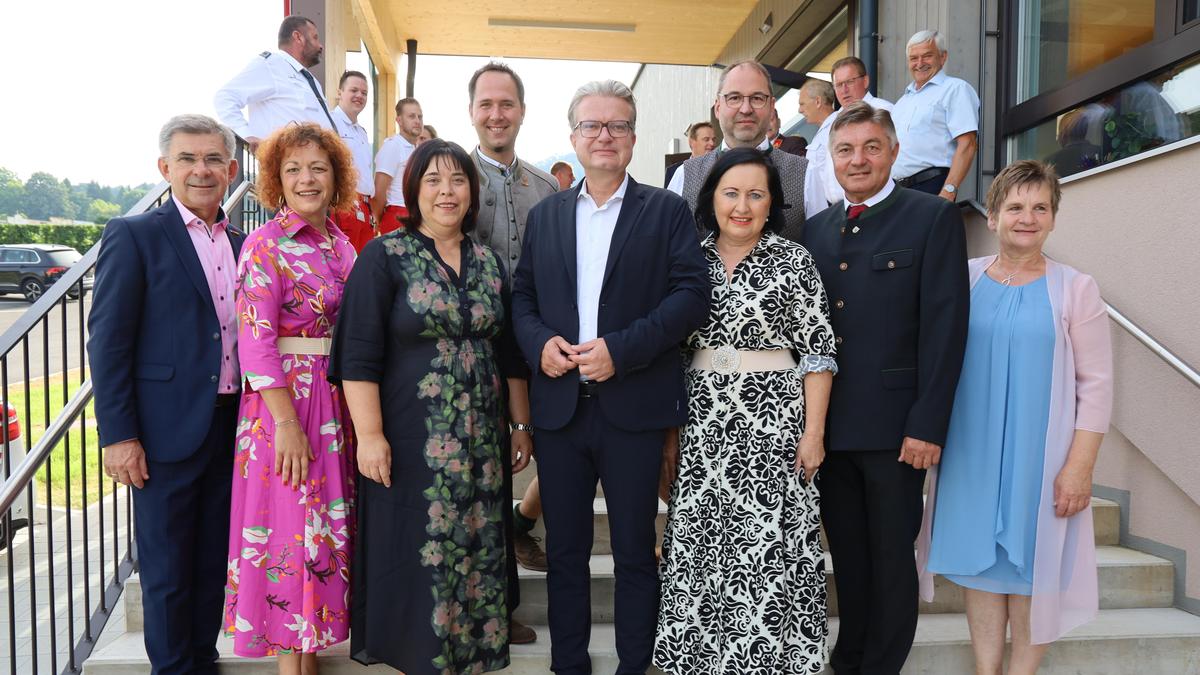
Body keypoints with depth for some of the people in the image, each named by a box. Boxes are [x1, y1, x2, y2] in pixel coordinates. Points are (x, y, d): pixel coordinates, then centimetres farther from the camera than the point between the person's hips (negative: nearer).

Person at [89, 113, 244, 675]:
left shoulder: (243, 245, 10)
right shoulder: (133, 236, -5)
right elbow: (107, 342, -9)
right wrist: (117, 435, -13)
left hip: (230, 430, 5)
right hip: (167, 431, -5)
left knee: (213, 562, 16)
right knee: (166, 569, 8)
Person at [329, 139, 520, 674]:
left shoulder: (490, 263, 9)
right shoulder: (385, 257, -5)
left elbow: (507, 353, 14)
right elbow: (358, 355, -9)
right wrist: (369, 434, -15)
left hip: (481, 442, 5)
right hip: (411, 442, -4)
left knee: (477, 555, 11)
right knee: (414, 558, 5)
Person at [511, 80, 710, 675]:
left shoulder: (666, 211, 3)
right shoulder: (544, 215, 14)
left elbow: (692, 294, -7)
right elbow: (521, 296, 13)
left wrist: (621, 349, -17)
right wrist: (539, 342, -8)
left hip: (635, 406, -3)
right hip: (558, 406, 3)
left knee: (635, 553, 7)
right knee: (565, 551, 13)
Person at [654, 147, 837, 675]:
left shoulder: (793, 259, -2)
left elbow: (817, 350, -4)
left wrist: (813, 431, -10)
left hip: (774, 421, -3)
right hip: (702, 423, 3)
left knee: (770, 544, 0)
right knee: (699, 543, 8)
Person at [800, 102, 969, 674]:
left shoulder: (934, 218, -4)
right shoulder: (817, 227, 12)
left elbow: (945, 326, -10)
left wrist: (928, 424, -15)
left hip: (893, 427, -5)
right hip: (828, 425, 5)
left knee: (890, 560, 10)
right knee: (847, 556, 18)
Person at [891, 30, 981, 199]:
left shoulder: (955, 88, -1)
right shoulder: (905, 98, 23)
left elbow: (967, 144, -12)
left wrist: (949, 191, -22)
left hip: (931, 187, -7)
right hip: (897, 189, 7)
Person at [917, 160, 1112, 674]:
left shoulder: (1075, 288, -3)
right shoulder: (964, 279, 2)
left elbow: (1095, 386, -4)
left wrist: (1080, 467, -9)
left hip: (1040, 457, -2)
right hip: (971, 454, 2)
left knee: (1030, 564, 7)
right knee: (979, 561, 9)